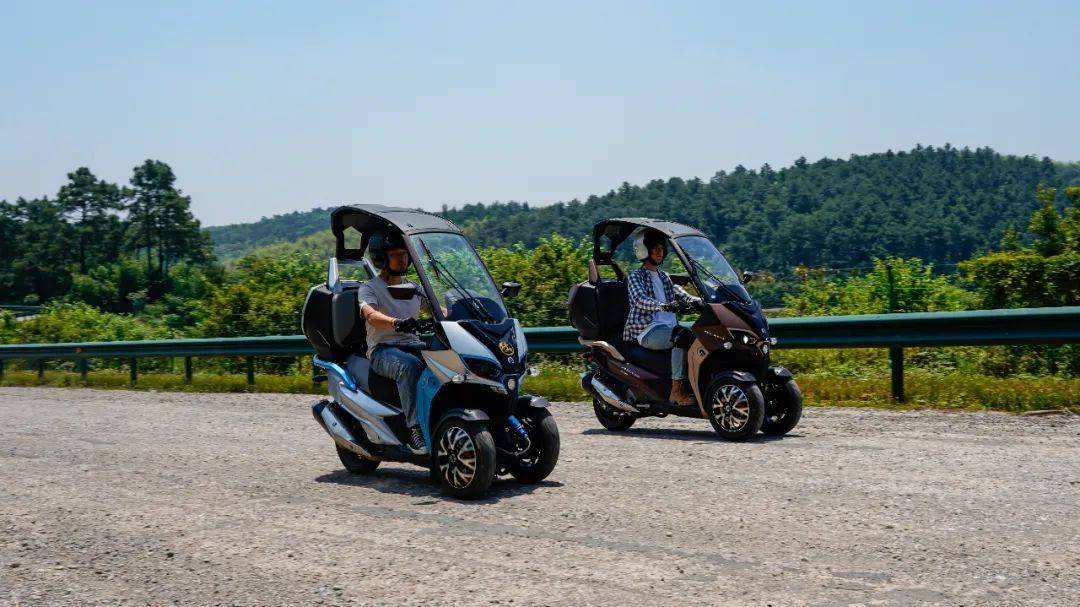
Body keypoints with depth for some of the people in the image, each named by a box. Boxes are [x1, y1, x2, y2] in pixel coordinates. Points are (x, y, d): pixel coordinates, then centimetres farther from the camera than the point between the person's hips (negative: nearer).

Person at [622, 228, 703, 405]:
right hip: (647, 331, -6)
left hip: (669, 327, 7)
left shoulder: (664, 276, 26)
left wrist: (695, 300, -8)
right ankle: (677, 390, -32)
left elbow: (678, 294, 14)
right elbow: (640, 300, -16)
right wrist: (662, 306, -36)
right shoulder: (635, 276, 3)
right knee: (683, 335, -34)